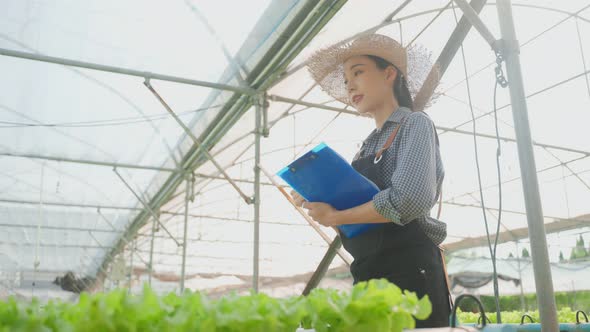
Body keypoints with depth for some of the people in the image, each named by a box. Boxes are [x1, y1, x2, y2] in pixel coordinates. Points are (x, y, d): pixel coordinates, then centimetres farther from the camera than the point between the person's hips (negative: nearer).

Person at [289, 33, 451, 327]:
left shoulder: (415, 124, -4)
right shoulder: (369, 144, 17)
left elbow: (410, 199, -22)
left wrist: (335, 217, -12)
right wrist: (317, 205, -1)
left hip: (410, 269, -7)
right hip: (368, 274, 7)